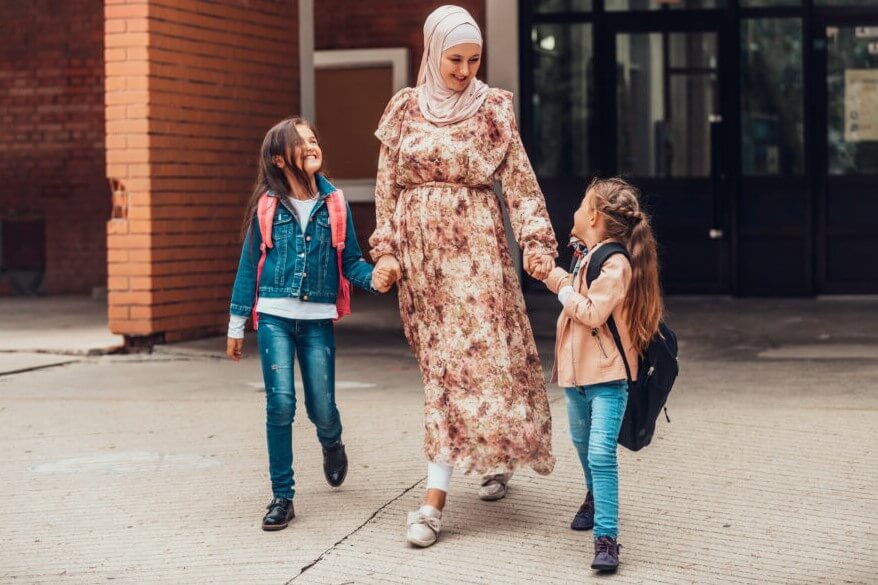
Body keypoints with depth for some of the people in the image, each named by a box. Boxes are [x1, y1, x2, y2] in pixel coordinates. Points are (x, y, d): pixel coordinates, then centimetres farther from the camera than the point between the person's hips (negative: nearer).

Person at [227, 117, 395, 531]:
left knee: (322, 409, 1)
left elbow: (349, 260, 8)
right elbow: (248, 265, 7)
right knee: (280, 404, -11)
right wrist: (236, 325, 8)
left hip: (318, 318, 1)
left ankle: (332, 444, 39)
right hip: (274, 316, -1)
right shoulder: (267, 205, 1)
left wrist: (372, 278, -15)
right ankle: (282, 497, 1)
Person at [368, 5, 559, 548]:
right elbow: (387, 187, 9)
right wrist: (385, 250, 1)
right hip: (420, 251, 3)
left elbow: (520, 182, -4)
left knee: (464, 361, -9)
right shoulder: (405, 109, 7)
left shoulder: (493, 109, 1)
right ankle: (497, 458, 26)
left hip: (475, 249, -3)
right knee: (445, 363, 6)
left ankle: (435, 498, -10)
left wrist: (538, 242, -15)